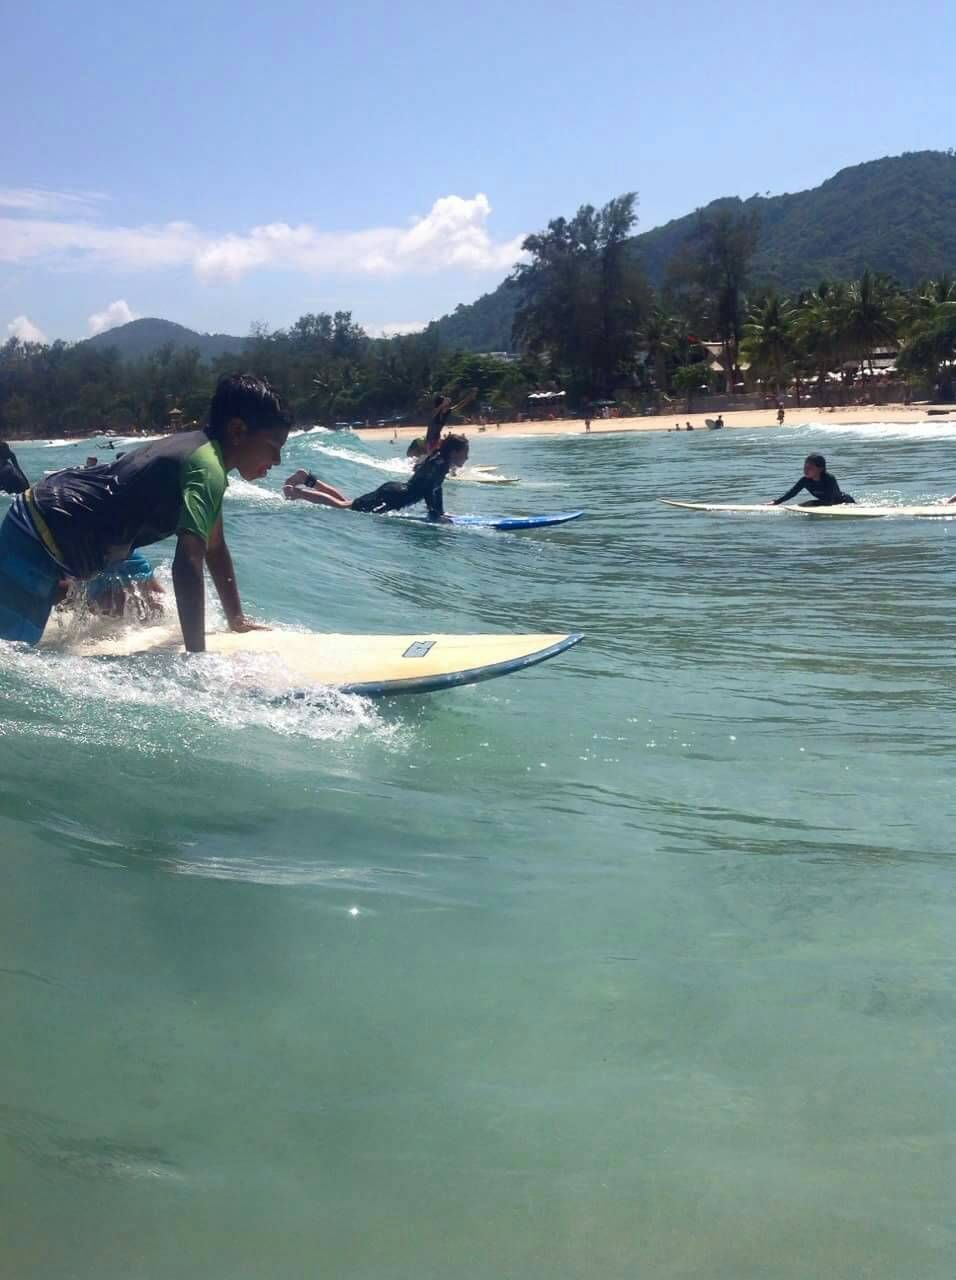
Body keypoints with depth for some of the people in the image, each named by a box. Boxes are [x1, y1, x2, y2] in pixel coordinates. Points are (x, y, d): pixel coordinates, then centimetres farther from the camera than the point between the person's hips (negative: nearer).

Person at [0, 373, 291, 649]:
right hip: (38, 540, -10)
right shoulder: (207, 469, -24)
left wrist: (237, 619, 13)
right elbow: (188, 563, -36)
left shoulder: (200, 447, 8)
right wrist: (196, 655, -34)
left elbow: (215, 547, 17)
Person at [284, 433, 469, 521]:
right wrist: (435, 515, -23)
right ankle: (297, 492, -8)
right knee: (344, 507, -8)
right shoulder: (440, 465, -18)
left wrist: (441, 512, 24)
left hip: (392, 490, 9)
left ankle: (308, 480, 18)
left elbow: (436, 487, 25)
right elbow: (427, 489, -28)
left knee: (346, 502, 17)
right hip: (393, 498, -9)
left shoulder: (438, 461, 13)